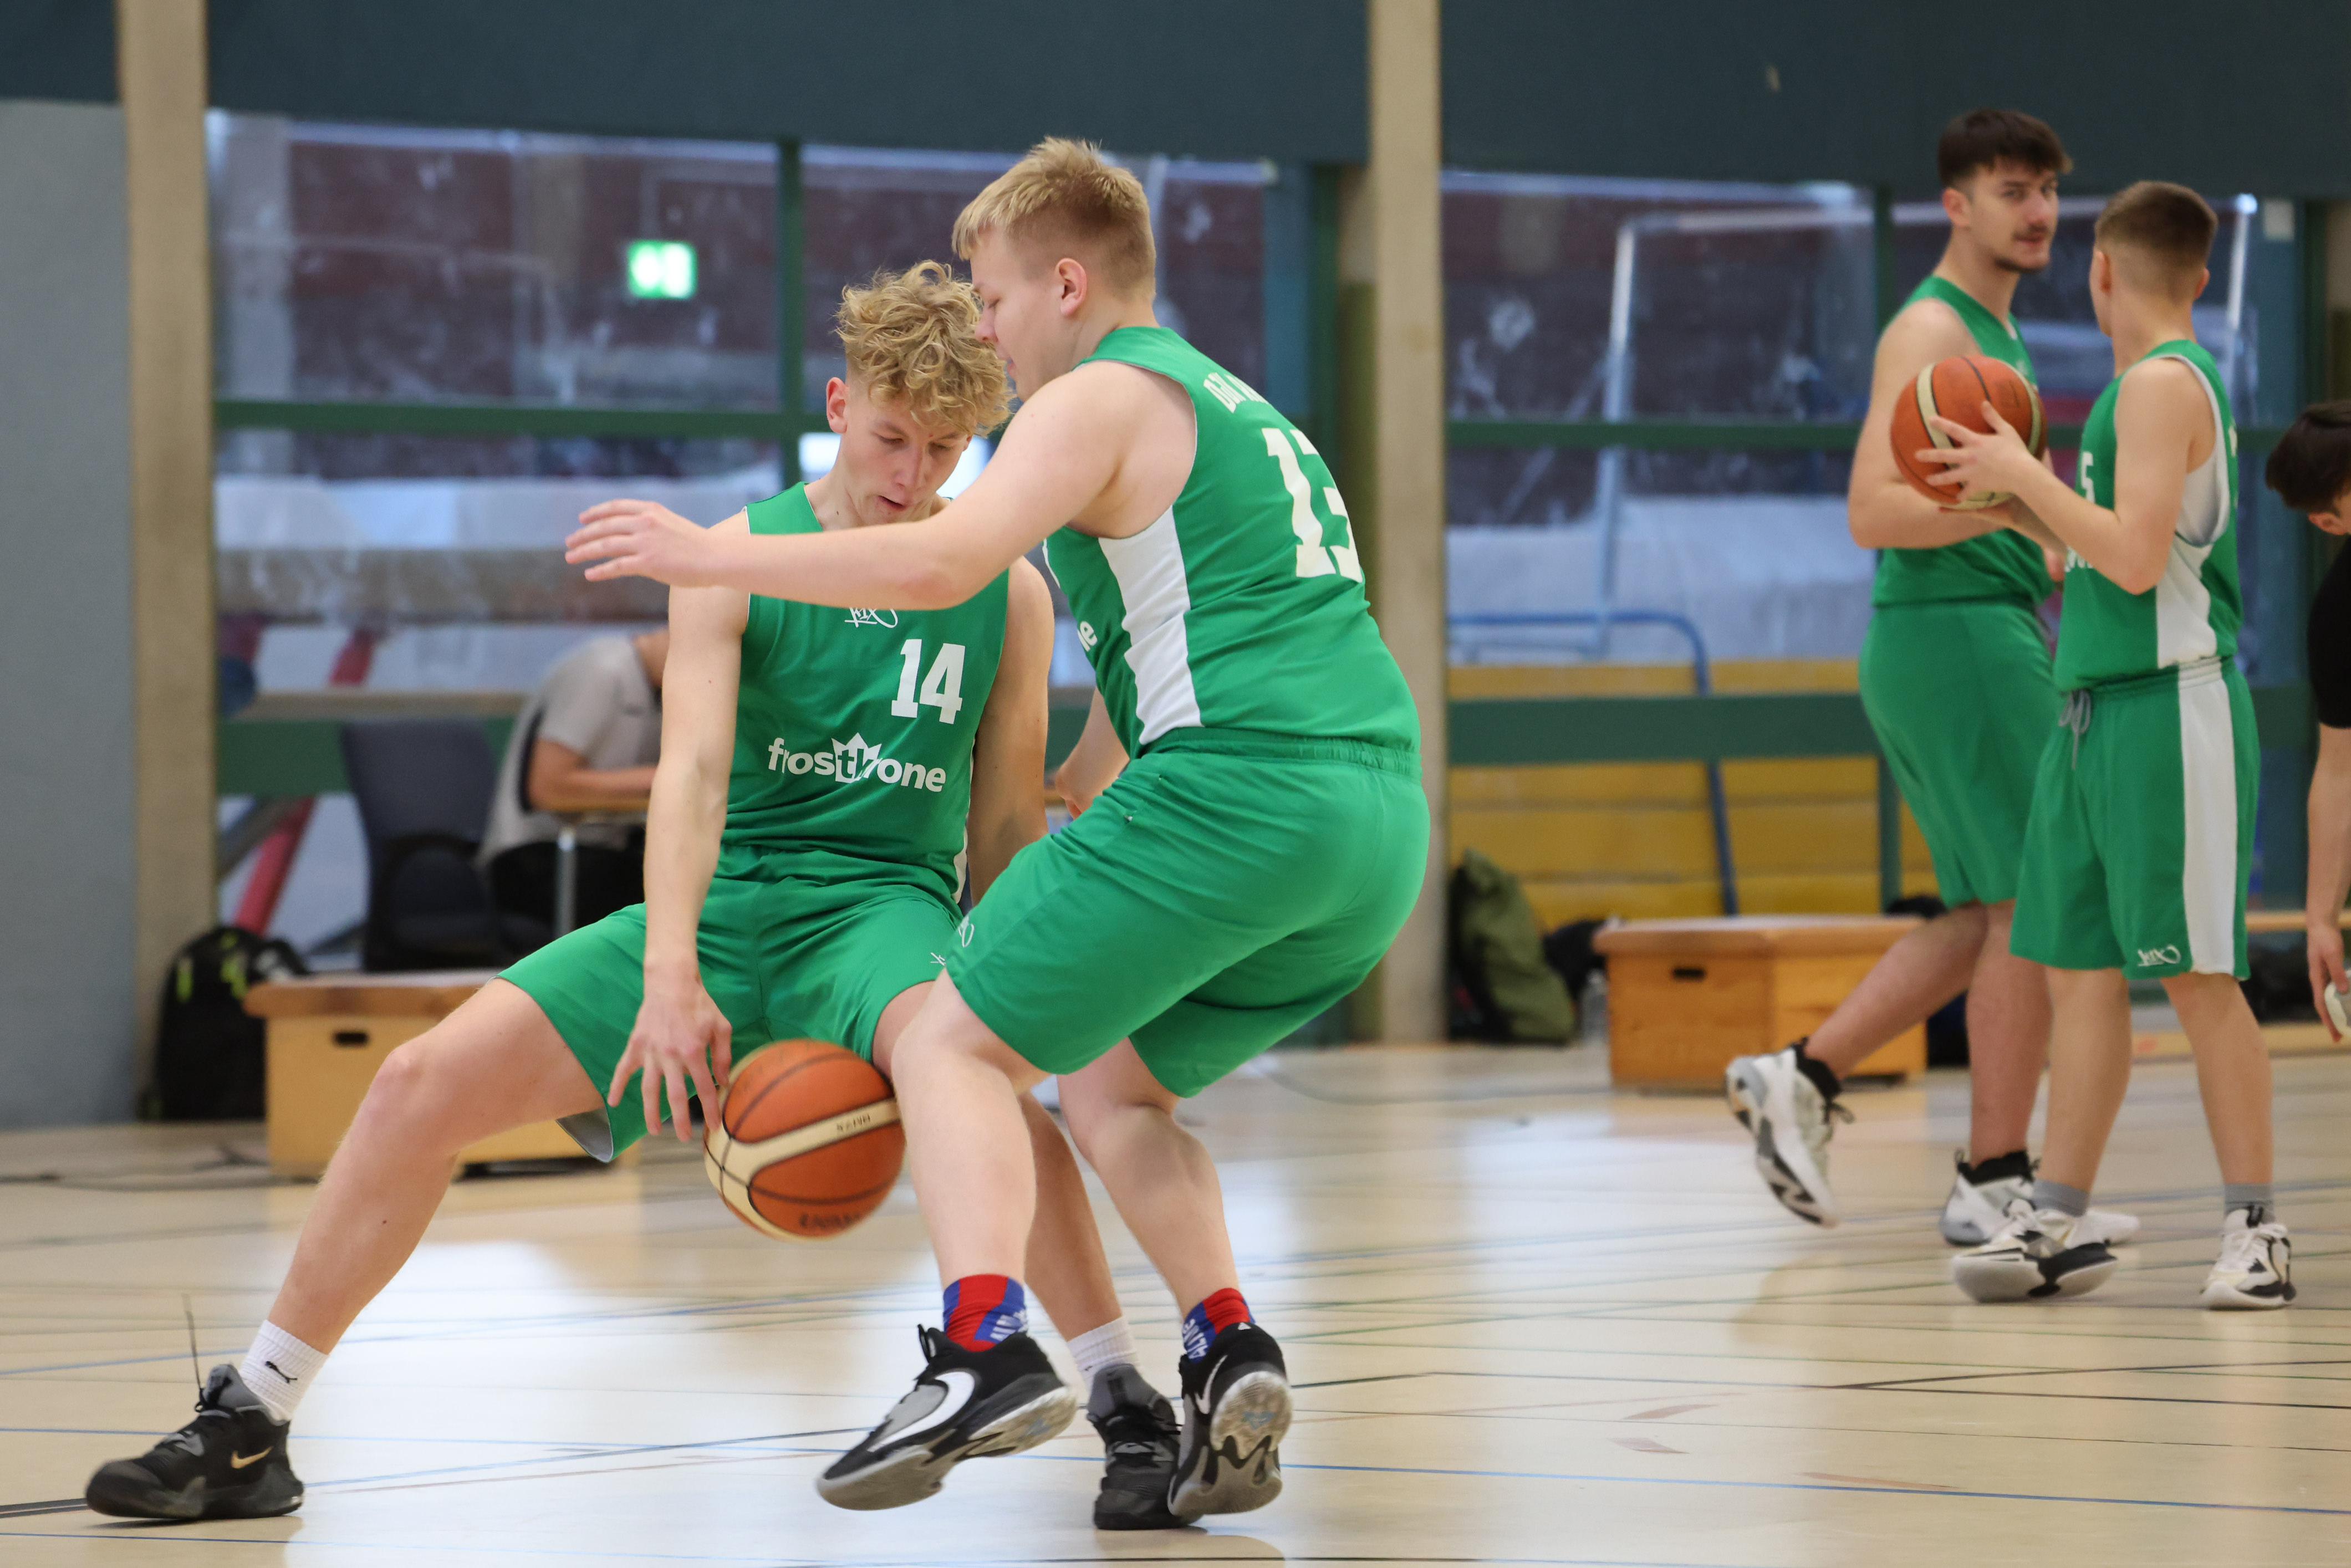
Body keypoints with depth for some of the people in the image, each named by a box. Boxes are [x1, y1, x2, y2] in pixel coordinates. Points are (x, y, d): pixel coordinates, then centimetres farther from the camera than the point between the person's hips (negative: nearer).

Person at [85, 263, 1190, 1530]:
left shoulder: (1008, 589, 4)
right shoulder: (738, 559, 0)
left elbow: (1005, 821, 12)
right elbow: (692, 769, -14)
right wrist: (670, 974, -28)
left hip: (882, 906, -2)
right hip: (720, 904, 2)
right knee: (426, 1081, -11)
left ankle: (1132, 1413, -31)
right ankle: (246, 1432, 1)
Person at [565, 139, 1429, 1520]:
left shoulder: (1105, 400, 0)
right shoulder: (1244, 411, 28)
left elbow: (941, 563, -15)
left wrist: (712, 556, -8)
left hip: (1236, 788, -8)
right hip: (1385, 810, 9)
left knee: (953, 1043, 0)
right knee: (1115, 1085, 22)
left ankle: (988, 1350, -20)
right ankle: (1227, 1348, 0)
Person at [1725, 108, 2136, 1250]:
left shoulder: (1991, 333, 21)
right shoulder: (1932, 330, -11)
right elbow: (1875, 513, -21)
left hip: (1977, 634, 10)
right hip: (1955, 636, -10)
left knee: (1994, 915, 13)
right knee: (2032, 908, -8)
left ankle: (1801, 1077, 13)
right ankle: (1993, 1185, -4)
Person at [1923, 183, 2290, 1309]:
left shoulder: (2165, 385, -13)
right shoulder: (2143, 386, 17)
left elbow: (2138, 558, -22)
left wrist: (2027, 474, -13)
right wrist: (2012, 496, 16)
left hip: (2169, 707, -9)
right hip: (2097, 707, 10)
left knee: (2196, 974, -6)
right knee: (2078, 970, 8)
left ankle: (2254, 1229, 0)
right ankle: (2057, 1223, 11)